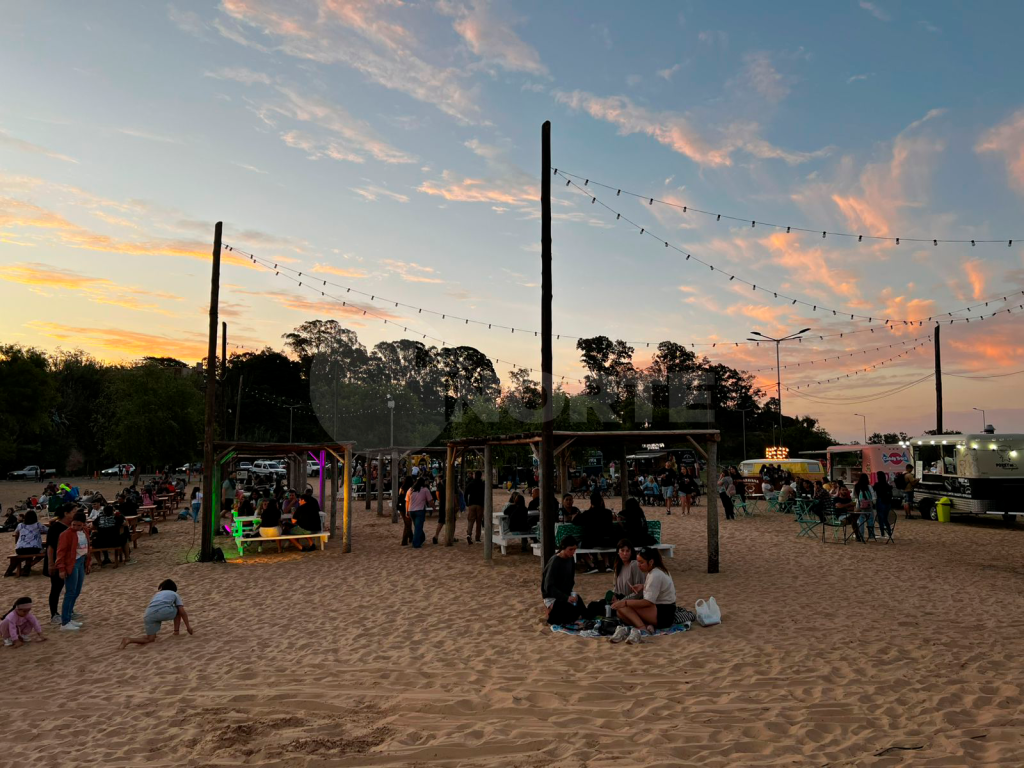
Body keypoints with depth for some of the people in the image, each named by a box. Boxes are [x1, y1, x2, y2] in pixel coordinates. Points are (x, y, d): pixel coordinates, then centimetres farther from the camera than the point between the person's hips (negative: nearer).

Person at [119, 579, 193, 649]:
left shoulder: (157, 594, 40)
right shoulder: (175, 594, 28)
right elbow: (182, 612, 20)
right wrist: (188, 626, 25)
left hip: (149, 615, 3)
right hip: (164, 612, -3)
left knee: (150, 639, 11)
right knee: (178, 610, 28)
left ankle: (128, 640, -10)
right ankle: (176, 631, 27)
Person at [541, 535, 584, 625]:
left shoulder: (570, 559, -1)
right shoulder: (554, 562, -24)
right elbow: (549, 587, -28)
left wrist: (571, 593, -5)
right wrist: (566, 598, -34)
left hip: (566, 593, 7)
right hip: (552, 596, -7)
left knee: (582, 611, -13)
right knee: (571, 616, -25)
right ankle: (552, 610, 2)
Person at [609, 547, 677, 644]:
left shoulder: (655, 575, -17)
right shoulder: (653, 571, 12)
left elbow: (648, 602, -23)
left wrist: (626, 602, -23)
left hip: (664, 615, -10)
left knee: (623, 607, -22)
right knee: (619, 612, -4)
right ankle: (647, 626, -20)